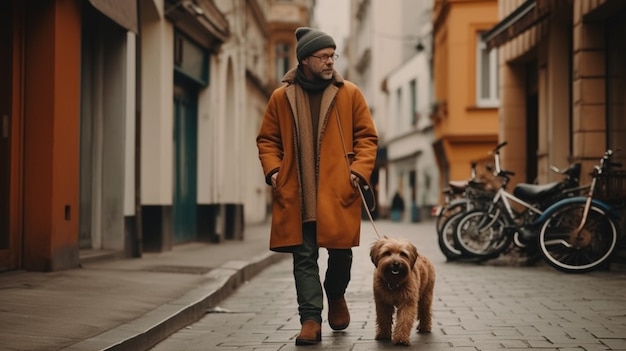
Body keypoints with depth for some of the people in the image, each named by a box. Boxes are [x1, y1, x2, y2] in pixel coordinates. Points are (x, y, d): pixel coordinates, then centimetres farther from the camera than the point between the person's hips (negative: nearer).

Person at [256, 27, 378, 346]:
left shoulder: (350, 94, 5)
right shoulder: (281, 97, 6)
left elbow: (367, 136, 7)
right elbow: (267, 139, 12)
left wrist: (359, 170, -7)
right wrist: (272, 169, -4)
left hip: (338, 192, 0)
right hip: (296, 194, 0)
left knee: (341, 251, 7)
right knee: (304, 257, 0)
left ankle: (335, 295, 36)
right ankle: (311, 319, 4)